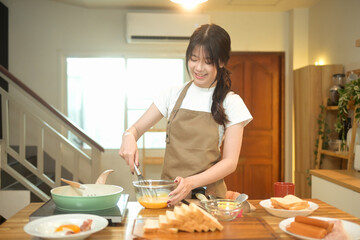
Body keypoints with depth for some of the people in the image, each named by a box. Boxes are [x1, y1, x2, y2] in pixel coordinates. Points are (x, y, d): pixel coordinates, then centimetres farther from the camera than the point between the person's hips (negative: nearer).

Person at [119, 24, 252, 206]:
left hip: (209, 195, -2)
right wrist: (128, 137, -11)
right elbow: (136, 128, 13)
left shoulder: (231, 103, 2)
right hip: (168, 194, 2)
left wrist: (191, 182, -18)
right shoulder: (174, 95, 9)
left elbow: (230, 162, -2)